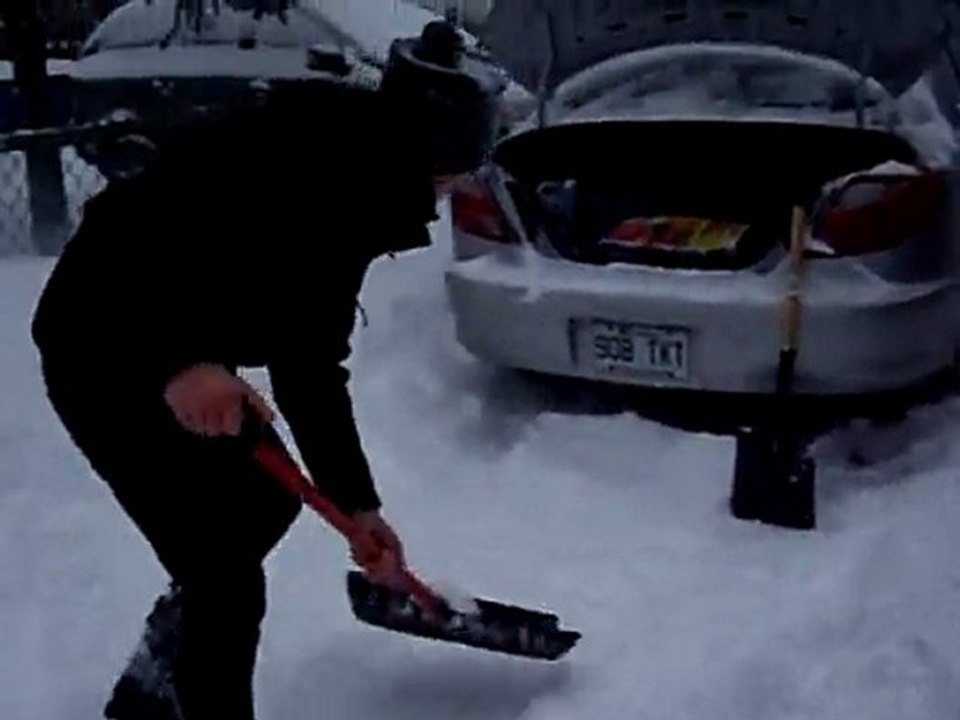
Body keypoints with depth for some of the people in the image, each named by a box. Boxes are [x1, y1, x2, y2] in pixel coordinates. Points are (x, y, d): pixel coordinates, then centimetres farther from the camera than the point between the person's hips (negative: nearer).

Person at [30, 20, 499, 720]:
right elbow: (140, 220, -34)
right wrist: (182, 358, -48)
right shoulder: (308, 146, -22)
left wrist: (357, 502, 8)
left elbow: (310, 363, 8)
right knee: (227, 575, -8)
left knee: (268, 502, 22)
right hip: (104, 348, -10)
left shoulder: (351, 202, 6)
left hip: (181, 358, 10)